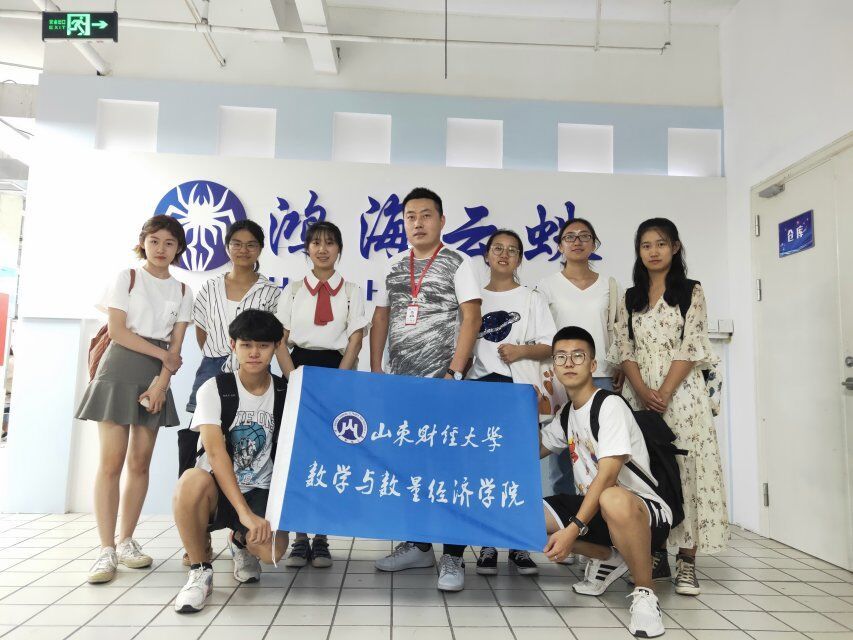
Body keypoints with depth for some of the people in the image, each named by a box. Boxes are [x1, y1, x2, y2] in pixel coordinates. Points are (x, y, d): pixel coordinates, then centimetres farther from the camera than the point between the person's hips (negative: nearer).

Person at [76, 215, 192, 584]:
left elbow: (176, 346, 4)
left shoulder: (182, 291, 9)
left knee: (140, 463, 4)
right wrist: (163, 354, -8)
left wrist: (161, 383, -9)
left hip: (157, 378, 3)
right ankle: (107, 549, -1)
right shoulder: (127, 277, 2)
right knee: (111, 462, -7)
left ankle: (126, 540, 15)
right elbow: (116, 331, -7)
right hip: (120, 370, -3)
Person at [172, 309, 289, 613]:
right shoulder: (214, 389, -10)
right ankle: (200, 571, -10)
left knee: (271, 550, -27)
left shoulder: (285, 393, -2)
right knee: (193, 480, -36)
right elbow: (215, 451, -21)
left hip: (260, 491, 2)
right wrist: (244, 511, -29)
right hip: (218, 489, -1)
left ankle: (241, 542, 14)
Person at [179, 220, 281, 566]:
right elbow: (201, 335, 16)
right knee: (194, 450, -4)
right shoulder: (209, 288, 11)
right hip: (212, 372, 2)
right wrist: (218, 363, 12)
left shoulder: (270, 293, 4)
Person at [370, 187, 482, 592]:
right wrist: (375, 373, 6)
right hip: (399, 382, 5)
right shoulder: (394, 266, 13)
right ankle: (417, 545, 24)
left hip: (441, 380, -5)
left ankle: (452, 557, 6)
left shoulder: (457, 263, 0)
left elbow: (471, 319, -7)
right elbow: (381, 319, 14)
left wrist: (455, 372, -15)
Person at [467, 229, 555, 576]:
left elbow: (550, 346, 2)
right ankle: (488, 544, 13)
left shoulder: (531, 299, 8)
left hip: (519, 389, -1)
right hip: (479, 386, 2)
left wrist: (522, 350, -15)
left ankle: (519, 546, 11)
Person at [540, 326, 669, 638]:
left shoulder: (610, 405, -16)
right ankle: (608, 559, 11)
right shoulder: (566, 414, 9)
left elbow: (608, 475, -25)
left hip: (645, 510, -8)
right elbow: (536, 450, 23)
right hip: (592, 508, 8)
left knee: (613, 499, -43)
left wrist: (573, 529, -31)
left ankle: (644, 593, -16)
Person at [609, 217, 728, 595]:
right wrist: (642, 391, -11)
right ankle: (654, 555, 14)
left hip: (680, 392, -3)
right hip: (639, 394, 3)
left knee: (686, 469, -4)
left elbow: (689, 348, -6)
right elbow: (624, 350, 5)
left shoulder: (691, 292, 4)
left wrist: (664, 394, -15)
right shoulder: (630, 298, 13)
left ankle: (687, 561, 4)